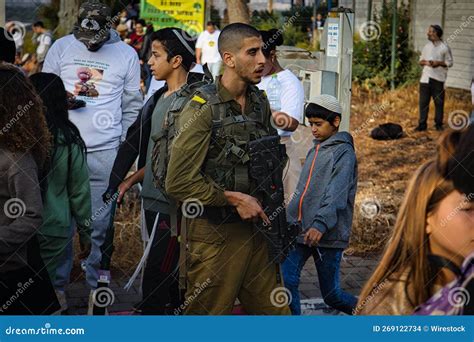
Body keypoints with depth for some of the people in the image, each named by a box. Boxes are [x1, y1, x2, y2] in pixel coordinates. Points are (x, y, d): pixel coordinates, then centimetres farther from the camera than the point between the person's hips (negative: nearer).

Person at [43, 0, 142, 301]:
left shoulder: (127, 55, 4)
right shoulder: (62, 47, 5)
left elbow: (132, 107, 7)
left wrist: (122, 146, 2)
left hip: (105, 152, -1)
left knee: (98, 224, 3)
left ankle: (93, 284, 13)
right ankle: (57, 281, 14)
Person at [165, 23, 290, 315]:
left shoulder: (261, 103, 8)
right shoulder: (203, 108, -13)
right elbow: (179, 182, -18)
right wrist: (234, 198, -14)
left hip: (256, 227, 6)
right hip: (216, 235, -6)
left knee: (274, 311, 9)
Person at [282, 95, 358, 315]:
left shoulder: (343, 152, -7)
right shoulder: (315, 150, 18)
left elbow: (336, 195, -20)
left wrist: (321, 224, -31)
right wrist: (290, 218, 20)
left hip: (328, 236, -7)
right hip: (300, 231, 7)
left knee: (331, 294, 2)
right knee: (285, 281, -10)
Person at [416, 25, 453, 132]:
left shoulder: (444, 47, -3)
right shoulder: (426, 46, 10)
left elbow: (449, 63, -1)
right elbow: (421, 60, 15)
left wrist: (439, 63, -16)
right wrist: (425, 62, -7)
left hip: (438, 79, -3)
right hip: (425, 78, 3)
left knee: (439, 102, 4)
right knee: (423, 102, 2)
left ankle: (438, 124, 15)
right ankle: (422, 124, 7)